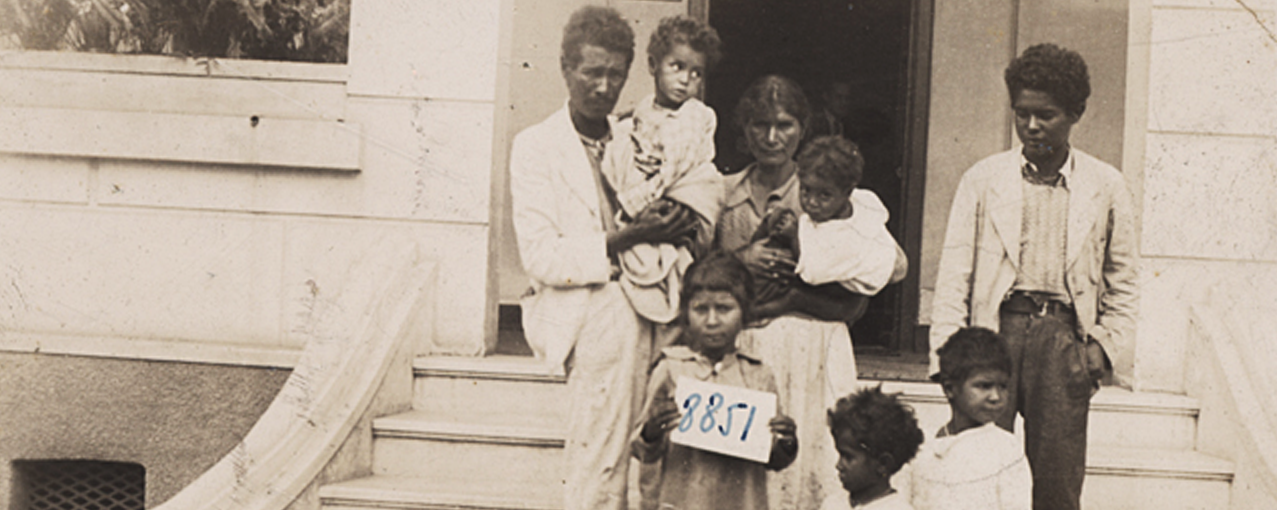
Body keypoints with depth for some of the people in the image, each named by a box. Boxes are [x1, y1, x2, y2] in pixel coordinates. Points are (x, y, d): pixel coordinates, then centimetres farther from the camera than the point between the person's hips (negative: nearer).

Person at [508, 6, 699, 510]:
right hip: (592, 313, -4)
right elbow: (539, 257, -7)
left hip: (648, 311, 5)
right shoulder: (535, 147, 3)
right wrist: (624, 240, -17)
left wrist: (671, 226, 0)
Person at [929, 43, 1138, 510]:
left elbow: (1121, 281, 16)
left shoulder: (1106, 186, 11)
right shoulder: (983, 178, 10)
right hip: (997, 327, 0)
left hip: (1063, 335, 0)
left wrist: (1106, 345, 2)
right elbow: (955, 272, 7)